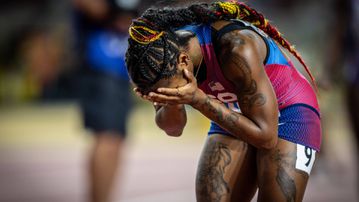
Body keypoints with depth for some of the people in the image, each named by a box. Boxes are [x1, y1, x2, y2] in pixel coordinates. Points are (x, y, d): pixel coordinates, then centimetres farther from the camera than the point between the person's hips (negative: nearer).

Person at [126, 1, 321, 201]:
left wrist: (198, 99, -36)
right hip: (234, 117, 6)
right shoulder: (164, 53, -16)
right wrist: (172, 103, -24)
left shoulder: (237, 48, -35)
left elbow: (266, 136, -30)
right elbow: (173, 128, 0)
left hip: (289, 115, -6)